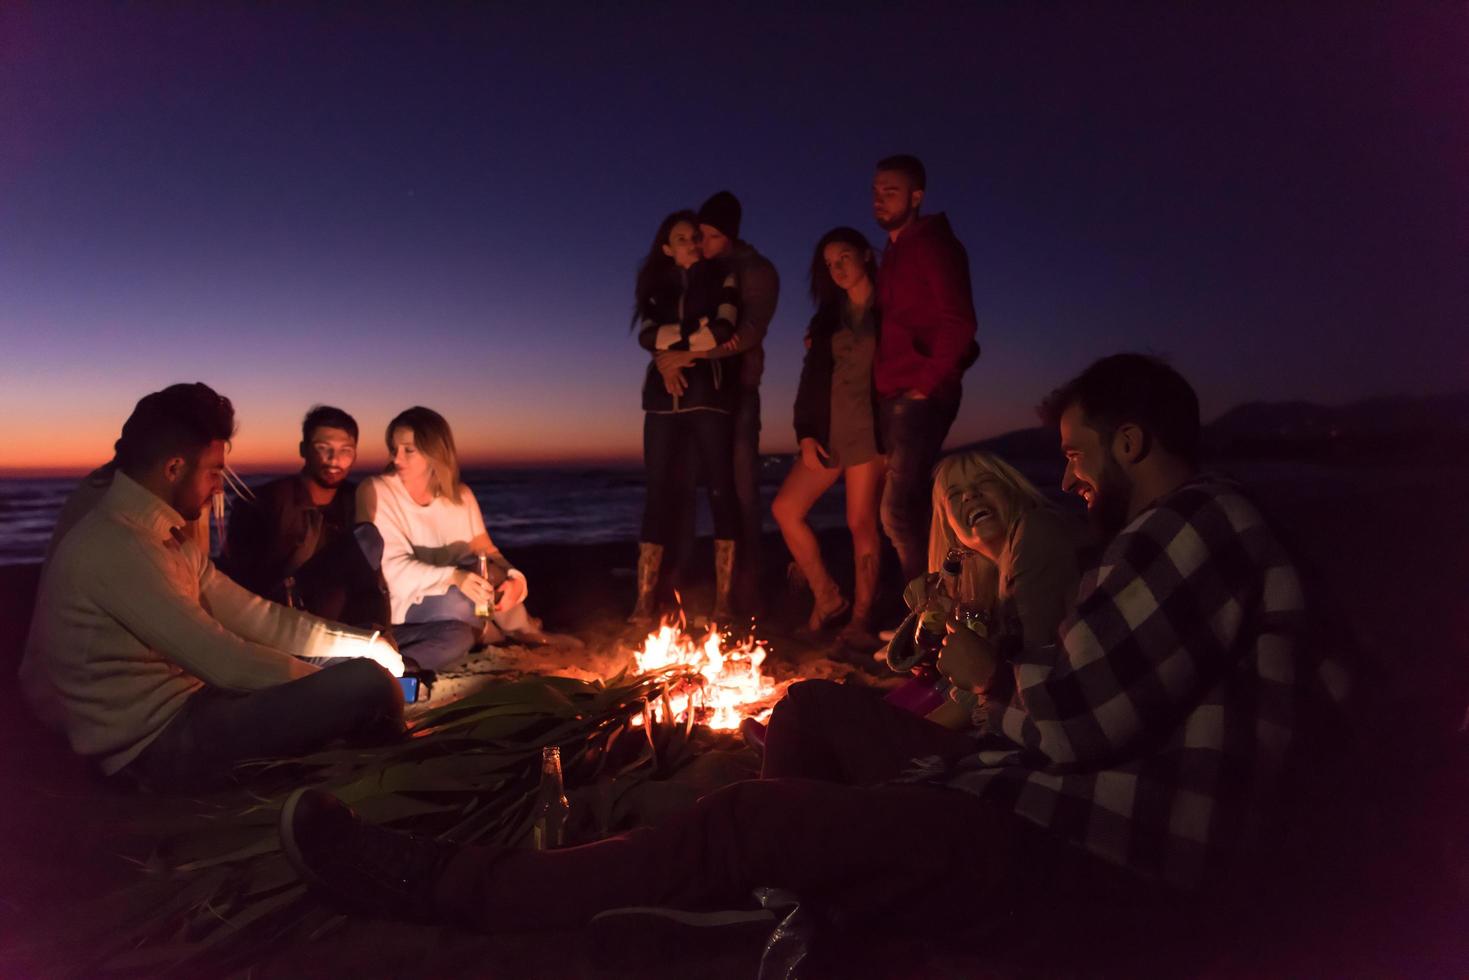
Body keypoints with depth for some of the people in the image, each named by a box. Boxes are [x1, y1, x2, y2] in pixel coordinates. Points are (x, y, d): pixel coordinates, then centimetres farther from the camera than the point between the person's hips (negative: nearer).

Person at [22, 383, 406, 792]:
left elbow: (251, 615, 9)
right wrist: (335, 685, -12)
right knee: (369, 683, -19)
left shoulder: (169, 536, 9)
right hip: (159, 742, -10)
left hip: (182, 705, 10)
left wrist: (360, 643, 1)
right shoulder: (114, 547, -23)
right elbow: (224, 662, -25)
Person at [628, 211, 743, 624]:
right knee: (659, 494, -1)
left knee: (721, 491, -6)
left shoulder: (722, 278, 10)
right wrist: (698, 329, -10)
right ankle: (645, 599, -1)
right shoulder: (658, 288, 18)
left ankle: (723, 600, -3)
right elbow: (648, 337, 0)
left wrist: (673, 342, 0)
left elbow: (723, 331, -8)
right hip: (664, 398, 3)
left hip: (711, 395, -2)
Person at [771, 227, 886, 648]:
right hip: (828, 428, 6)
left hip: (869, 428, -5)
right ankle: (827, 596, 10)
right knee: (785, 507, -1)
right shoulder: (828, 316, 16)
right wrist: (805, 433, 0)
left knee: (861, 521, -8)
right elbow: (811, 376, 11)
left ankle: (861, 617, 3)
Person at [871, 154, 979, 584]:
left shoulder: (932, 244, -5)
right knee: (906, 509, 11)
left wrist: (926, 383, -14)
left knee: (898, 511, -13)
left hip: (920, 397, -9)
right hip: (894, 397, 9)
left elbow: (959, 322, -14)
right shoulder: (895, 252, 20)